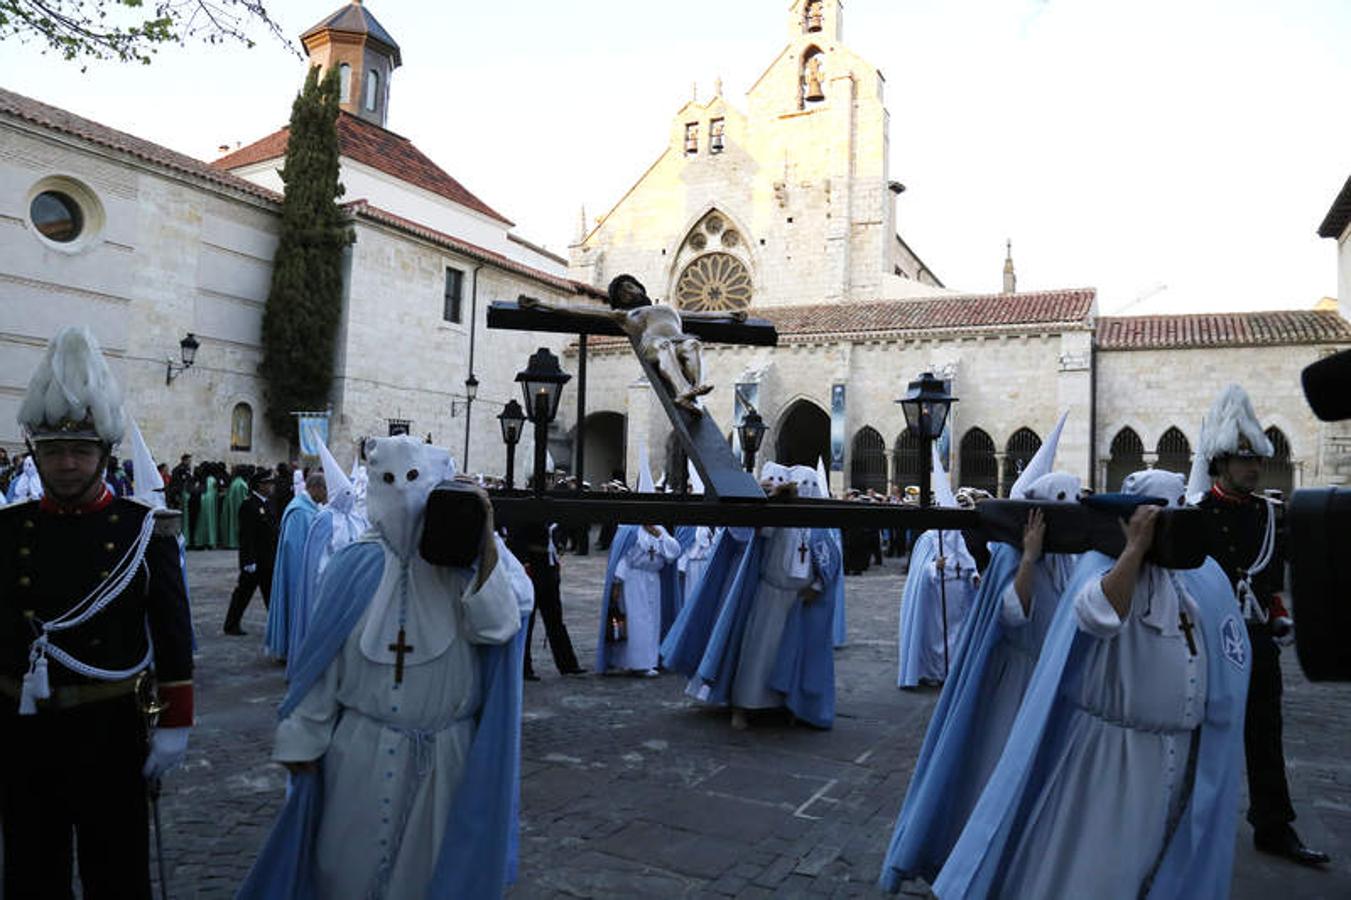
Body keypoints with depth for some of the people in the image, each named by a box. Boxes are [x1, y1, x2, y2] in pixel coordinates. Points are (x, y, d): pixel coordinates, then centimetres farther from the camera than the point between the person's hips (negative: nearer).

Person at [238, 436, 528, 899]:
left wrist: (487, 544, -26)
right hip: (363, 751, 1)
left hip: (444, 754, -1)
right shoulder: (356, 566, -3)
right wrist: (303, 738, 2)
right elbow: (324, 656, 0)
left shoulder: (463, 561, -6)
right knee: (352, 862, 16)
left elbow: (498, 626, -22)